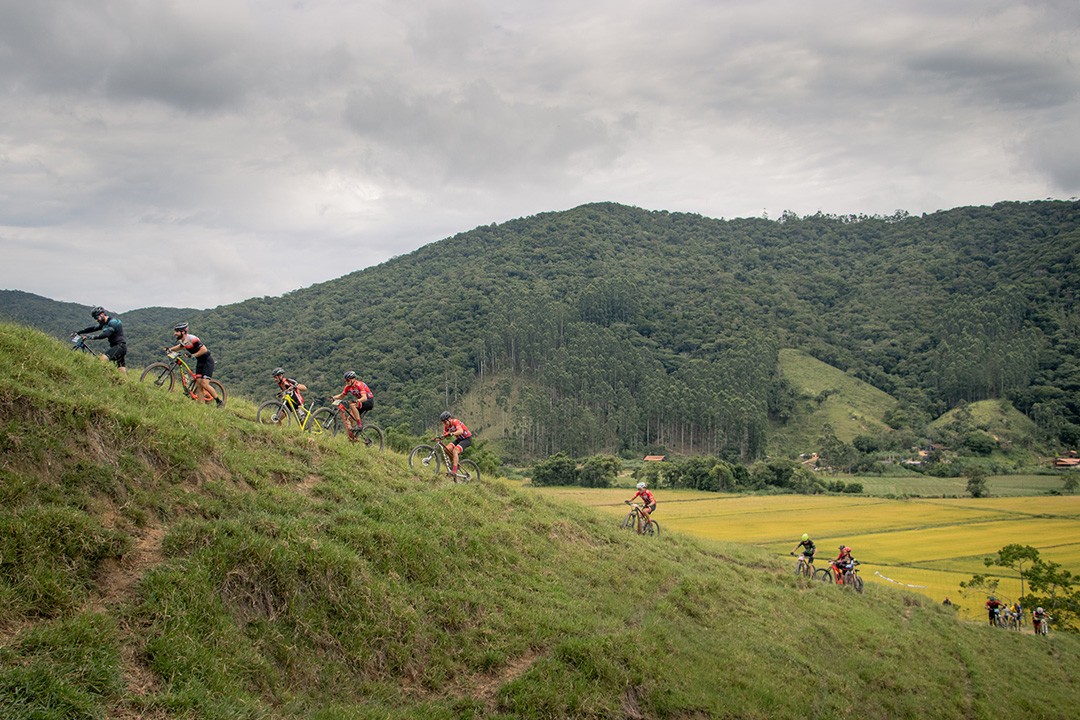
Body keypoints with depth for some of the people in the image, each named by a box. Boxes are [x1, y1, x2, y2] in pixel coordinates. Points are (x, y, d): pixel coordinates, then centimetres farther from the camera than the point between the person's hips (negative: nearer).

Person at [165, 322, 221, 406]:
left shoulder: (192, 339, -25)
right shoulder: (181, 340, 1)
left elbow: (204, 349, -28)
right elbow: (181, 346, 23)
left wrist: (193, 355, -30)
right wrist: (170, 349, 7)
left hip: (207, 361, -8)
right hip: (200, 361, 8)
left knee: (204, 384, -15)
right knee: (198, 384, -1)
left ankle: (219, 402, -4)